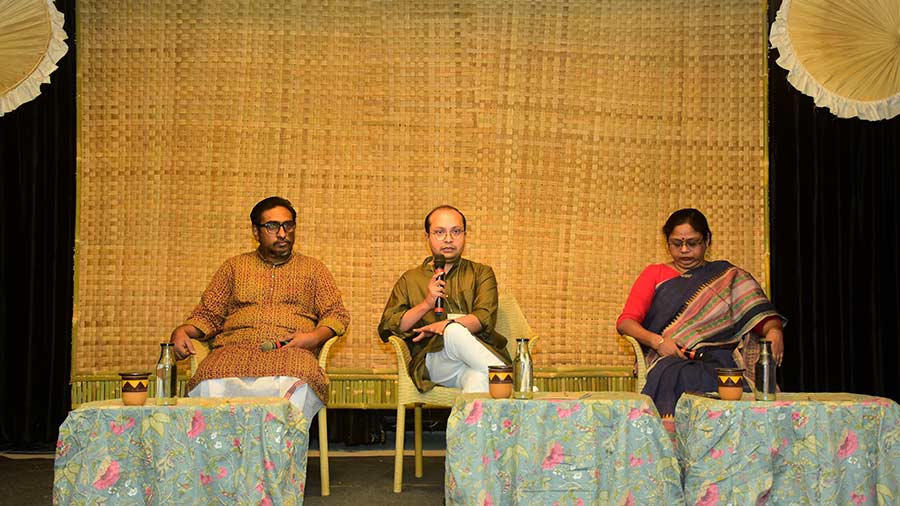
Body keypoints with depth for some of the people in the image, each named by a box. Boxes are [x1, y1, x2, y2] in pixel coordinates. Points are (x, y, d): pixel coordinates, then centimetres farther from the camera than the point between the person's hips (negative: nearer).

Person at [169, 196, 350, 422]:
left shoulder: (313, 268, 24)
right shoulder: (234, 267, 26)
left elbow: (337, 313, 16)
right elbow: (207, 314, 22)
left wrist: (315, 337, -5)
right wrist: (182, 331, 1)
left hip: (290, 352, -1)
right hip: (235, 349, 1)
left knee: (296, 386, -39)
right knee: (212, 384, -37)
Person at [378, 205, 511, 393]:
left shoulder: (481, 273, 22)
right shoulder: (410, 280, 23)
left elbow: (485, 318, 3)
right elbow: (386, 329, 10)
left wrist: (443, 326, -13)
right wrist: (426, 304, -3)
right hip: (432, 360, 0)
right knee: (455, 333, -35)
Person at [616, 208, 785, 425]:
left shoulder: (729, 277, 22)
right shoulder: (654, 275, 21)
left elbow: (761, 313, 9)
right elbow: (625, 321, 10)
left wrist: (774, 331, -15)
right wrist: (657, 341, -10)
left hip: (717, 358, 0)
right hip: (669, 360, 0)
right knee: (674, 377, -37)